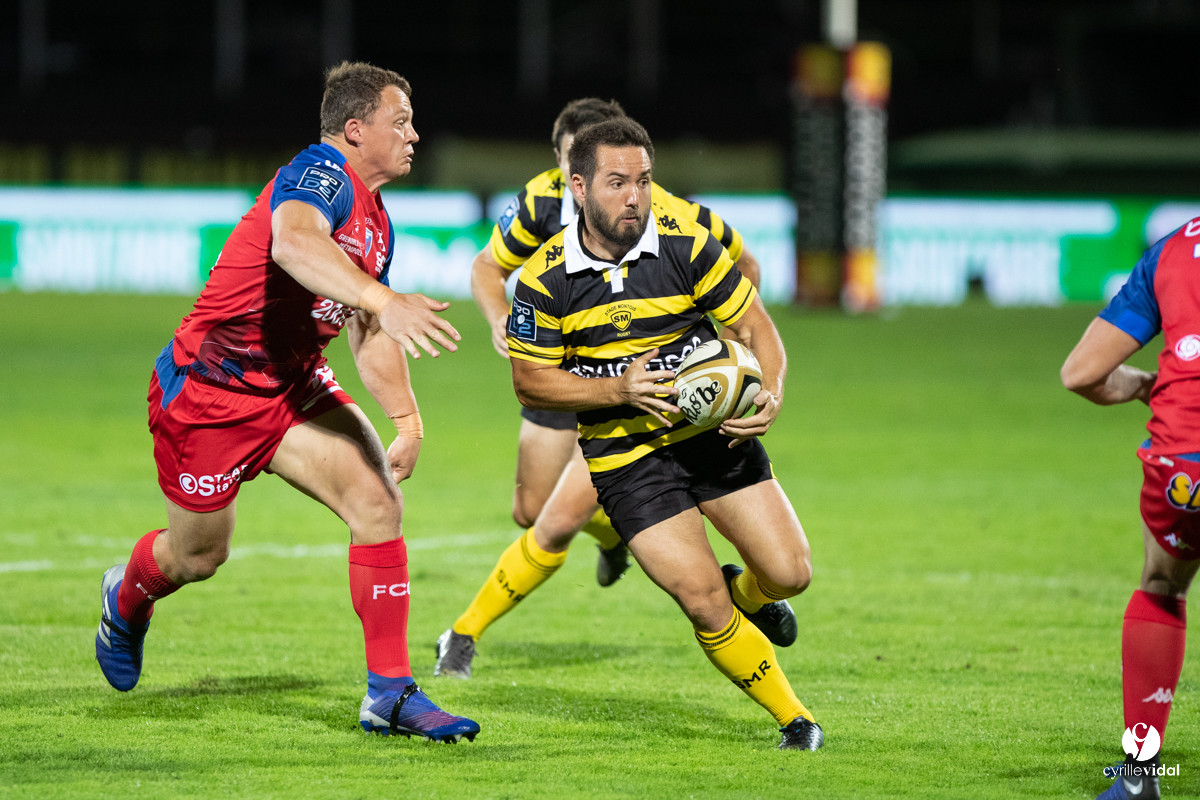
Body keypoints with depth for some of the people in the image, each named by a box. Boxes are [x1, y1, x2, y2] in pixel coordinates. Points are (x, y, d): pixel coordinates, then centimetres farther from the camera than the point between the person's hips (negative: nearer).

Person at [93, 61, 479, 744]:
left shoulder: (378, 224, 8)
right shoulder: (321, 173, -22)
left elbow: (370, 335, 20)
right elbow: (295, 241, -46)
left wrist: (407, 418, 8)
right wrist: (381, 299, -60)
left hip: (292, 388, 8)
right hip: (205, 391, -7)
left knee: (378, 499, -15)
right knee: (198, 555, 10)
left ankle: (391, 693, -12)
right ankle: (126, 602, 48)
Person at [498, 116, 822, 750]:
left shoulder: (686, 245, -9)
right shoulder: (544, 280, -10)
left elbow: (754, 327, -2)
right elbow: (530, 383, -3)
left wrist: (770, 394, -21)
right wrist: (619, 390, -17)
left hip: (713, 431, 2)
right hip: (623, 455, -2)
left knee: (789, 573, -6)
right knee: (705, 606, -12)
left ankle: (748, 591, 32)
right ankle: (792, 717, 9)